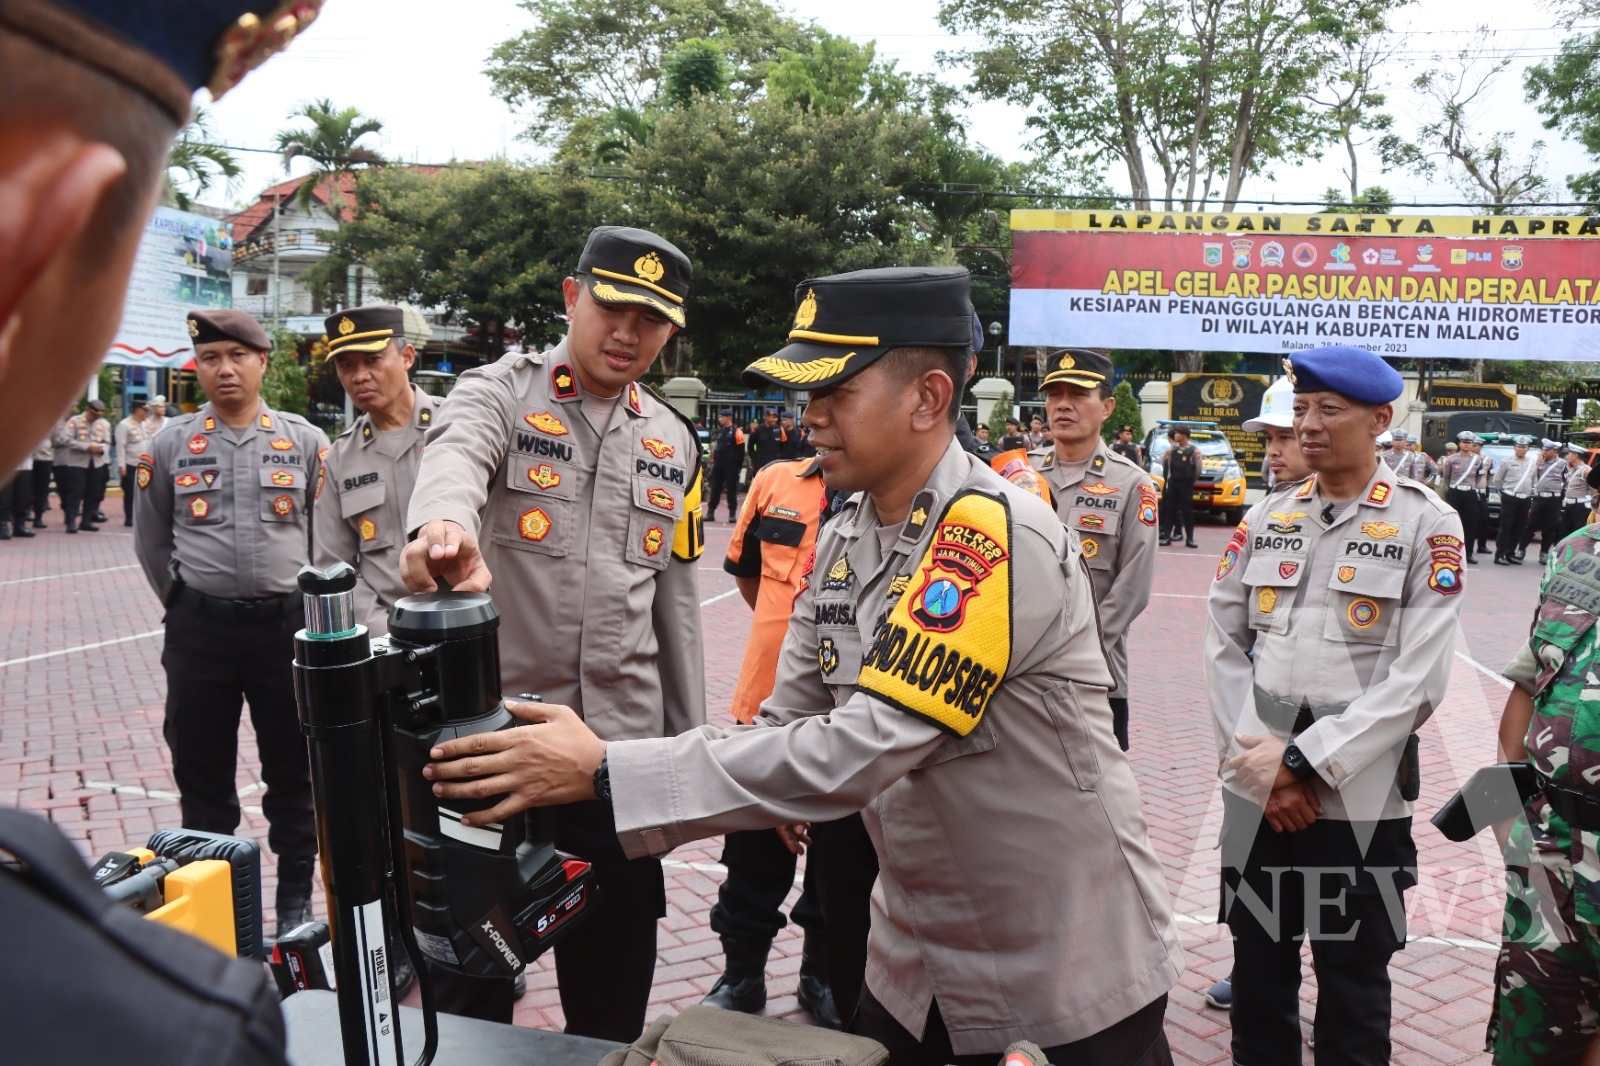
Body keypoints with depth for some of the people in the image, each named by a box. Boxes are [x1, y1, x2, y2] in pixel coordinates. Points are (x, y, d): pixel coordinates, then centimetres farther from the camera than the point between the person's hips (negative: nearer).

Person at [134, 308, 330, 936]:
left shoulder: (305, 441, 0)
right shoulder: (170, 445, 2)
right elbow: (151, 542, 12)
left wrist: (304, 604, 7)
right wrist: (187, 607, 13)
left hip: (287, 624, -1)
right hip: (199, 629, 1)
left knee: (292, 771, 10)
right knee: (202, 773, 10)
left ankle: (295, 897, 24)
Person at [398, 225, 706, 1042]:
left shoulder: (674, 442, 8)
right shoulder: (501, 392, -5)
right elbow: (455, 455, -30)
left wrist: (689, 742, 12)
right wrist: (443, 524, -54)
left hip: (623, 742, 4)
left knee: (615, 976, 16)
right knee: (471, 967, 13)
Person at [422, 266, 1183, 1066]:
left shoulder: (1001, 539, -27)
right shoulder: (841, 539, -2)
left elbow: (859, 751, -32)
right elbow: (789, 724, 0)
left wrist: (605, 773, -31)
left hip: (1070, 954, -5)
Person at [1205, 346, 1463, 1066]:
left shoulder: (1427, 526, -6)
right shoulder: (1266, 518, 6)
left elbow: (1417, 681, -13)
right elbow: (1225, 643, 3)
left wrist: (1300, 761, -16)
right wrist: (1257, 761, -7)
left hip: (1359, 799, -3)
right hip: (1256, 791, 4)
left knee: (1353, 989, 13)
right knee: (1257, 973, 17)